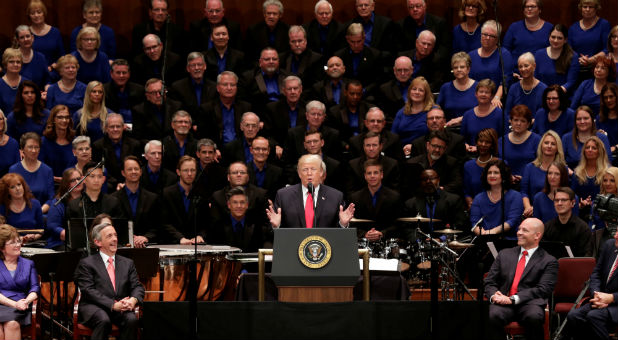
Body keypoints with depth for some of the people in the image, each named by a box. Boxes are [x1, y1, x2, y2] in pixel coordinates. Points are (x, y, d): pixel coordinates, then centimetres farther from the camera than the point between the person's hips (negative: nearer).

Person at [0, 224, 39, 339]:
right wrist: (13, 303, -14)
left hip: (19, 307, 1)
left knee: (12, 324, -35)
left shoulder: (28, 264, 21)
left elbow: (35, 288, 12)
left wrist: (27, 301, -12)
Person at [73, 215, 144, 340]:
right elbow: (89, 291, -7)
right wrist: (113, 305, -20)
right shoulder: (86, 263, 6)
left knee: (132, 319, -29)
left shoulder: (127, 263, 21)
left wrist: (134, 299, -14)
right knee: (104, 320, -36)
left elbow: (137, 287, 12)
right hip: (94, 308, -3)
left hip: (121, 309, 3)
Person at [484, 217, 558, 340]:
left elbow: (543, 289, -4)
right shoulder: (504, 254, 23)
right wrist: (493, 295, -6)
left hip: (529, 303, -2)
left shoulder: (549, 261, 10)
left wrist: (513, 299, -14)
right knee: (493, 315, -33)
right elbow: (489, 282, 19)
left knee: (534, 317, -37)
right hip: (503, 302, 2)